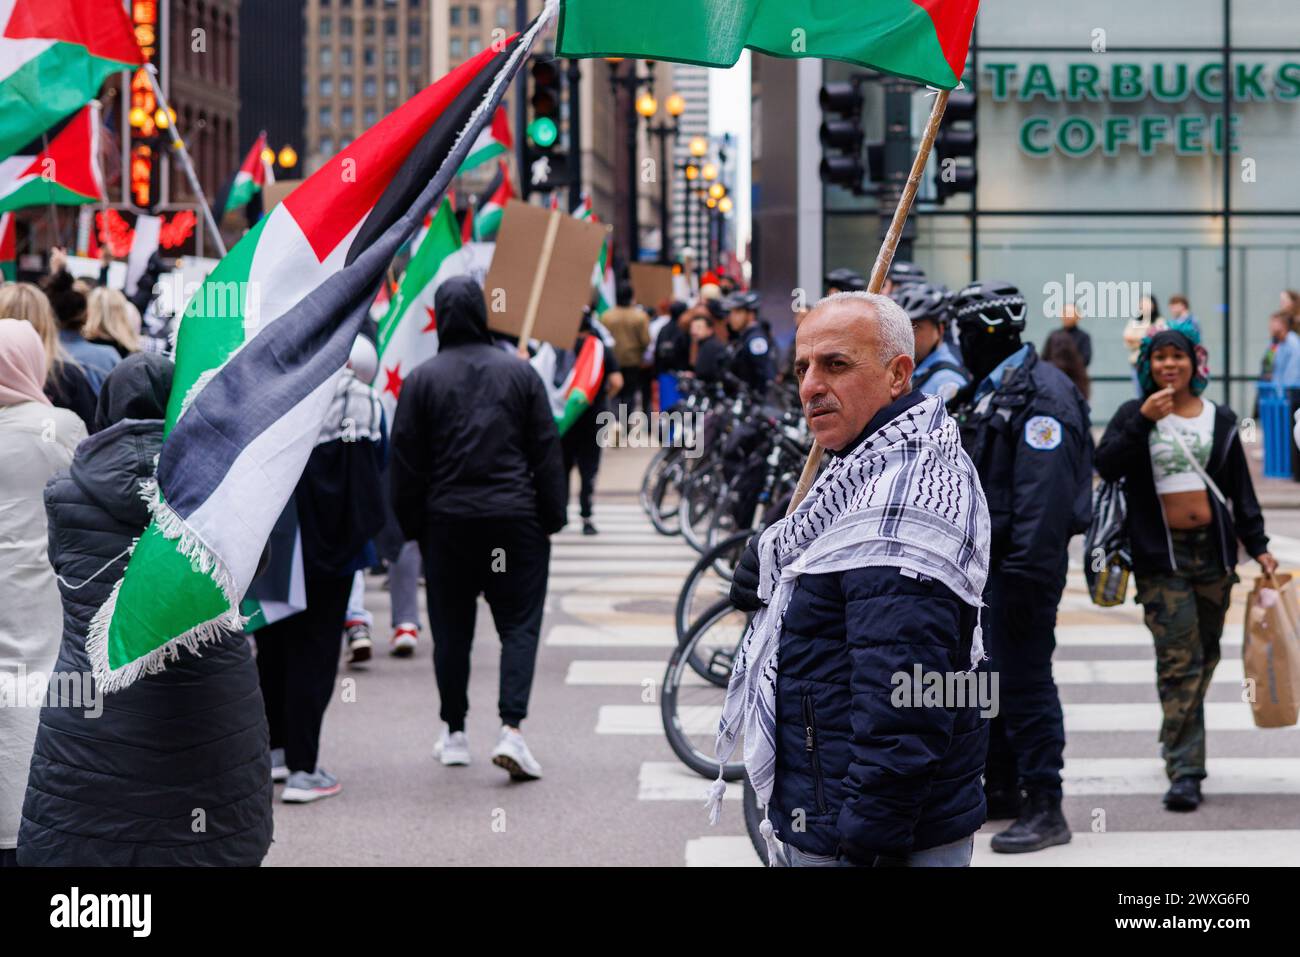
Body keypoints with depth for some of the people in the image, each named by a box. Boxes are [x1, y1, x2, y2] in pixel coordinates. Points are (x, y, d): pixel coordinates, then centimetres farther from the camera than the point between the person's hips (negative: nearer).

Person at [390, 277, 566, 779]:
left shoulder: (422, 379, -2)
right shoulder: (519, 372, 1)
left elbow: (406, 461, 0)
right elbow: (547, 451, 3)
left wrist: (411, 526, 9)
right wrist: (551, 519, 9)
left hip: (447, 521, 0)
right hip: (514, 520, 0)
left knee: (451, 629, 11)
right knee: (519, 625, 1)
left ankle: (454, 734, 18)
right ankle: (511, 729, -13)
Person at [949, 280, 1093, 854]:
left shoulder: (1041, 394, -16)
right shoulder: (985, 391, 16)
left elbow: (1044, 494, -24)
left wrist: (1026, 574, -27)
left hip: (1021, 563, -10)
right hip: (981, 559, 10)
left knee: (1024, 679, -7)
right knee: (986, 677, 17)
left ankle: (1045, 807, -1)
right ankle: (1001, 789, 29)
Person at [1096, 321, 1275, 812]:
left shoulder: (1219, 419, 10)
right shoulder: (1133, 416, 3)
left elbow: (1241, 490, 13)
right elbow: (1106, 465, -13)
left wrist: (1258, 545, 8)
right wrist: (1143, 421, -21)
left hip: (1213, 550, 3)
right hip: (1161, 555, -3)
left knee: (1204, 656, 10)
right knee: (1178, 660, -10)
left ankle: (1178, 740, 30)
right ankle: (1185, 769, -10)